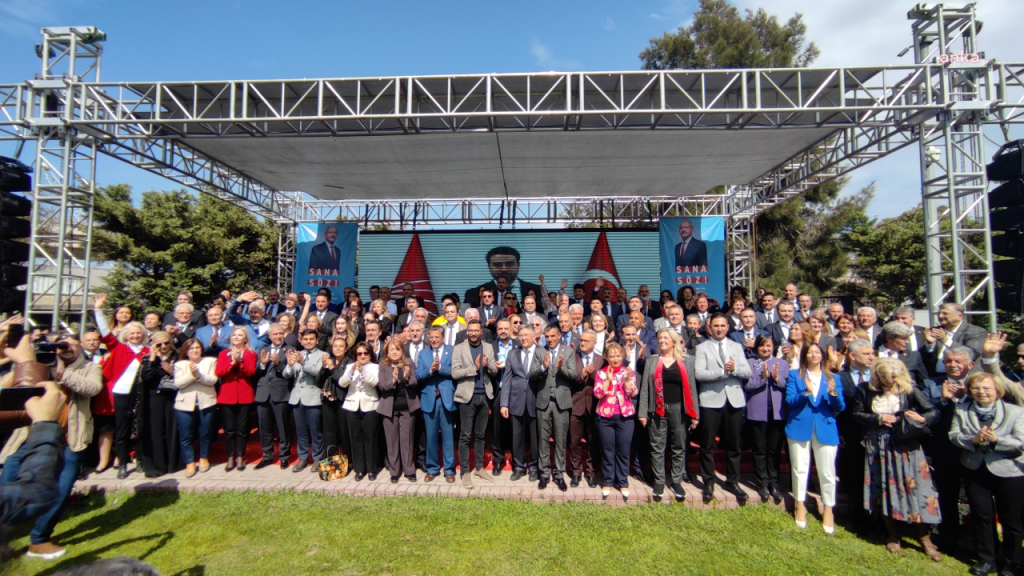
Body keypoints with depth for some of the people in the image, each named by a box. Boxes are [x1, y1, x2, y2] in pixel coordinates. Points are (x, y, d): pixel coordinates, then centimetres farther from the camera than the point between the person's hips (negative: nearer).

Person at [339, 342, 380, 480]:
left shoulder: (375, 367, 1)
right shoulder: (350, 366, 10)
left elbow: (375, 382, -17)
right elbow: (341, 383, -4)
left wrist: (363, 371, -29)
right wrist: (351, 371, -19)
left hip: (369, 406, -3)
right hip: (353, 406, 3)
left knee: (369, 438, 0)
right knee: (356, 438, 6)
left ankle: (371, 469, 11)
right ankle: (359, 469, 16)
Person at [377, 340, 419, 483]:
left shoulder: (410, 364, 2)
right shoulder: (383, 366, 1)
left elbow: (416, 382, -5)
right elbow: (381, 385, -9)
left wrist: (407, 378, -25)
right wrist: (393, 380, -27)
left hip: (407, 407, 0)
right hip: (390, 408, 0)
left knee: (407, 439, 6)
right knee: (392, 440, 7)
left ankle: (409, 470, 16)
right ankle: (394, 471, 19)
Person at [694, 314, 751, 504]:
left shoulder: (737, 347, 12)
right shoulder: (702, 348, 1)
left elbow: (747, 372, 2)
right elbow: (699, 373, -12)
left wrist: (735, 368, -18)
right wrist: (723, 371, -21)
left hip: (734, 400, 3)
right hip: (711, 400, -3)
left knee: (733, 444, 11)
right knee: (707, 445, 4)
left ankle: (732, 482, 26)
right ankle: (709, 483, 18)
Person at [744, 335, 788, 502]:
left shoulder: (782, 363, 10)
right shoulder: (749, 363, 0)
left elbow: (789, 386, 3)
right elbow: (747, 385, -9)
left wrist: (777, 379, -14)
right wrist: (762, 377, -22)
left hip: (777, 412, 2)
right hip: (757, 412, -2)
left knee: (775, 449, 8)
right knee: (759, 449, 6)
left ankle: (774, 483, 19)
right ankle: (762, 483, 16)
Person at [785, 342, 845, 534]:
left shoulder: (832, 378, 9)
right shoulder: (794, 375, 5)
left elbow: (840, 407, 1)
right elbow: (789, 401, -6)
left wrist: (833, 394, -18)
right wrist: (806, 392, -22)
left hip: (826, 429, 1)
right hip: (799, 427, -1)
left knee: (827, 472, 2)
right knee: (800, 468, 7)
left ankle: (828, 510, 20)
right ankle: (800, 506, 23)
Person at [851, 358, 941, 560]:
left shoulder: (909, 390, -5)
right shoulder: (866, 390, -3)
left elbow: (934, 412, -5)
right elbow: (857, 414, 3)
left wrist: (922, 418, -25)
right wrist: (878, 419, -12)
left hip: (906, 446, -1)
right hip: (878, 447, 1)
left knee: (915, 486, -2)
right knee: (885, 488, 8)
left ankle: (925, 538, 15)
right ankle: (893, 536, 23)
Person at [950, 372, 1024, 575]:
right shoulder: (961, 410, 0)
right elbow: (954, 435, -6)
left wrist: (995, 440, -27)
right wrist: (973, 440, -24)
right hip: (975, 469, 2)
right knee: (981, 515, 11)